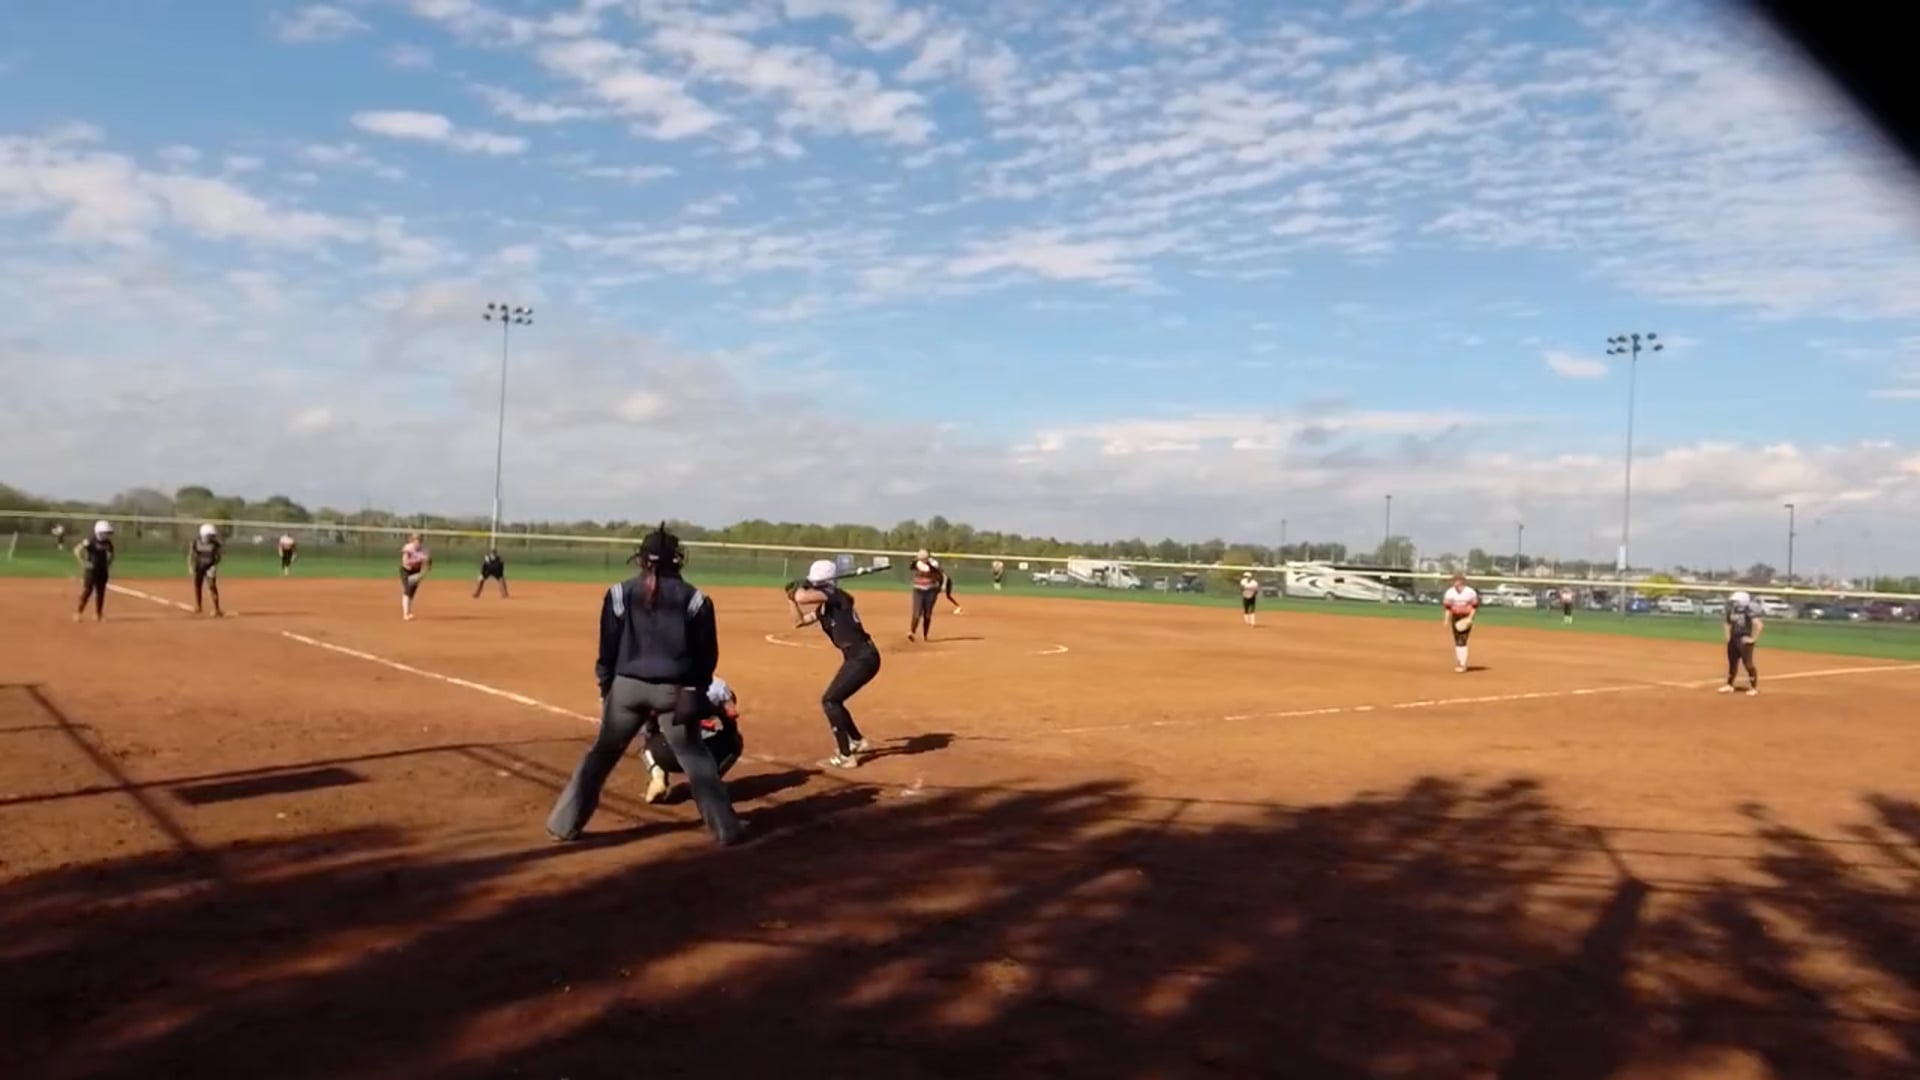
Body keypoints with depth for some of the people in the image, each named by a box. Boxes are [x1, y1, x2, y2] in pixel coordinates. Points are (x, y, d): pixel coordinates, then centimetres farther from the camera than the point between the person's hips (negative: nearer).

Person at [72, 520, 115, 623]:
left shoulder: (108, 543, 5)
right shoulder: (90, 541, -13)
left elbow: (110, 555, 20)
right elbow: (77, 550, -14)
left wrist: (109, 566, 9)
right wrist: (84, 563, -17)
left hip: (102, 571, 5)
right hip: (90, 570, -5)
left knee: (100, 592, 7)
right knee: (87, 591, -8)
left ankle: (98, 614, 17)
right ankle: (78, 612, 1)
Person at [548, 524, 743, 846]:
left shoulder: (621, 593, -1)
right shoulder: (693, 598, -2)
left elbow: (608, 648, 2)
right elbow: (708, 653, 2)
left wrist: (606, 687, 13)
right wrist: (697, 691, 14)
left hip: (627, 686, 1)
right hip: (674, 690, -1)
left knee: (601, 755, 14)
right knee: (696, 758, 10)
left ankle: (565, 824, 17)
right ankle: (726, 828, 11)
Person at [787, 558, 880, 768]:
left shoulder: (836, 596, -14)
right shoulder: (824, 607, 13)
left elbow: (802, 598, -26)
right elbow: (799, 620, 23)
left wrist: (801, 588, -3)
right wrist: (791, 597, 10)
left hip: (863, 657, -10)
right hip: (856, 657, 10)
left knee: (830, 700, -9)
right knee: (834, 700, 20)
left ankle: (846, 756, -7)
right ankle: (857, 740, 39)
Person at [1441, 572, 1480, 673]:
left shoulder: (1470, 592, -7)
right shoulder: (1449, 592, 0)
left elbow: (1474, 606, -3)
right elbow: (1447, 607, 3)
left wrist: (1470, 618, -12)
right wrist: (1446, 621, -1)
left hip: (1466, 619, -3)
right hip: (1455, 618, 3)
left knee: (1462, 641, -12)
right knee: (1457, 641, 7)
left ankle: (1463, 664, -10)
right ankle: (1459, 663, 16)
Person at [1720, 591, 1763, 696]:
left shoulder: (1749, 612, -18)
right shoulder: (1731, 612, 6)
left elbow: (1759, 624, -29)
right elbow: (1726, 623, 25)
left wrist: (1753, 638, -23)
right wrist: (1728, 636, 14)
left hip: (1744, 641, -8)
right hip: (1733, 640, 8)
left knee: (1748, 664, -6)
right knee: (1732, 663, 15)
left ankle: (1754, 687, 5)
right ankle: (1729, 685, 25)